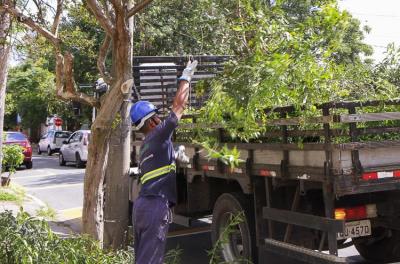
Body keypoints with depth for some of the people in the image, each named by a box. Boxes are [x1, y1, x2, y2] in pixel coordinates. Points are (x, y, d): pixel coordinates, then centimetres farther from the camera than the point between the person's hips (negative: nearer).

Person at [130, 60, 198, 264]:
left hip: (142, 204, 9)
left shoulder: (146, 145, 20)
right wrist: (186, 77, 5)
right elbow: (179, 105, -4)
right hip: (155, 206, -9)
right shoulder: (157, 136, -5)